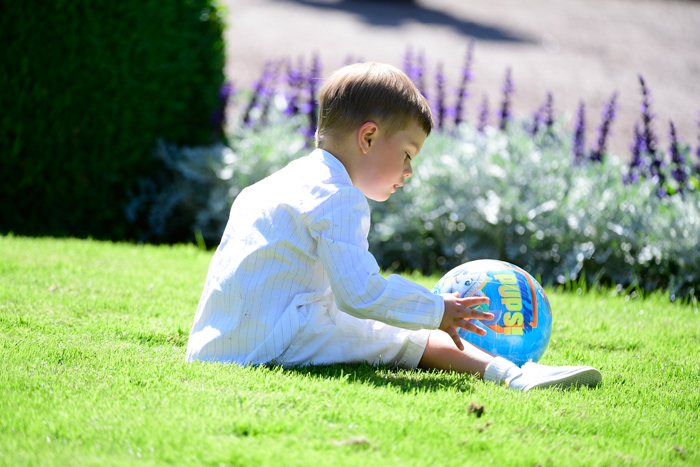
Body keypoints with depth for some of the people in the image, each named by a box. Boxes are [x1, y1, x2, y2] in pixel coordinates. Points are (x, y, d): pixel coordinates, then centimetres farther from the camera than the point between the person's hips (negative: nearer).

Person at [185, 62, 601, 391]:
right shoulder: (338, 199, -11)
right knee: (409, 341, -10)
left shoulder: (283, 182, 22)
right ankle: (510, 375, -22)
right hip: (270, 340, -10)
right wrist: (437, 311, -8)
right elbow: (362, 294, -20)